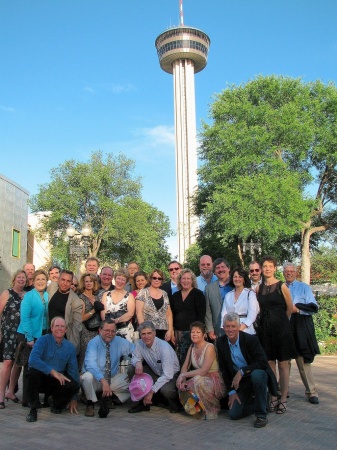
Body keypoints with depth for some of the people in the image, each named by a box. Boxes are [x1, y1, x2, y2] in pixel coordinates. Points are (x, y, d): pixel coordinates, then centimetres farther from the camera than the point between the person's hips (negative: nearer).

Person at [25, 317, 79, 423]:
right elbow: (33, 359, -25)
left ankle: (56, 402, 8)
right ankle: (33, 410, -17)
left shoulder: (70, 347, 1)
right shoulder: (43, 340, -8)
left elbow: (73, 372, 3)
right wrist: (53, 372, -29)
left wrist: (73, 399, 2)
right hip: (41, 379, -2)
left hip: (59, 381, 3)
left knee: (74, 385, -26)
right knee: (33, 372, -35)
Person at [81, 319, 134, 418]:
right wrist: (103, 381, -44)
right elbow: (91, 364, -31)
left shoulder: (120, 342, -4)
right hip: (95, 380, -3)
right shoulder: (93, 343, -18)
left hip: (112, 379, 4)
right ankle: (90, 405, -11)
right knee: (87, 377, -36)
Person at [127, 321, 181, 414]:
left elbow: (168, 375, -29)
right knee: (131, 370, -14)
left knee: (166, 390, -38)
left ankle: (175, 403, 0)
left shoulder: (164, 347, -29)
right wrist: (138, 363, -22)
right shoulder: (140, 344, -11)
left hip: (170, 375, -6)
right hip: (155, 373, 6)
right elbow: (135, 358, 5)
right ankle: (144, 402, -1)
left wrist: (151, 391, -30)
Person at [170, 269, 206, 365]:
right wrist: (172, 332, 9)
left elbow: (201, 314, -6)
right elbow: (172, 315, 16)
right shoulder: (175, 296, 13)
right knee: (180, 360, 2)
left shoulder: (198, 294, -1)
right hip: (178, 333, 4)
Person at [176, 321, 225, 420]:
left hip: (214, 381, -7)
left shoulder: (209, 347, -16)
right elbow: (185, 366, 5)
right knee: (182, 386, -16)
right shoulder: (192, 347, 7)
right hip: (200, 379, 7)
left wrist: (183, 375, -19)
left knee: (198, 380, -35)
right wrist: (182, 379, -15)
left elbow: (203, 371, -23)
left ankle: (213, 409, -10)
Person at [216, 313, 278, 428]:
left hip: (258, 375, -4)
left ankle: (261, 414, -19)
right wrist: (231, 391, -4)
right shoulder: (221, 342, -6)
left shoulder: (251, 339, -19)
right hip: (239, 381, 4)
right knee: (234, 414, -10)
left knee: (256, 374, -38)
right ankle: (257, 402, 20)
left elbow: (263, 362, -26)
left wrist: (242, 371, -32)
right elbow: (224, 369, 0)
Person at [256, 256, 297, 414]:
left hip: (280, 328, -3)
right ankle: (273, 398, 15)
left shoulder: (282, 286, -4)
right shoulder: (259, 288, 6)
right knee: (270, 364, 7)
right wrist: (267, 321, 10)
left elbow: (290, 308, 3)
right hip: (265, 328, 3)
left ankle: (283, 399, 10)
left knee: (283, 364, 1)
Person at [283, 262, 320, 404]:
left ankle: (311, 392, 4)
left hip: (301, 327, -3)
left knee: (303, 360, -4)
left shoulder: (304, 287, 5)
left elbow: (313, 307, -2)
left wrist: (297, 308, -11)